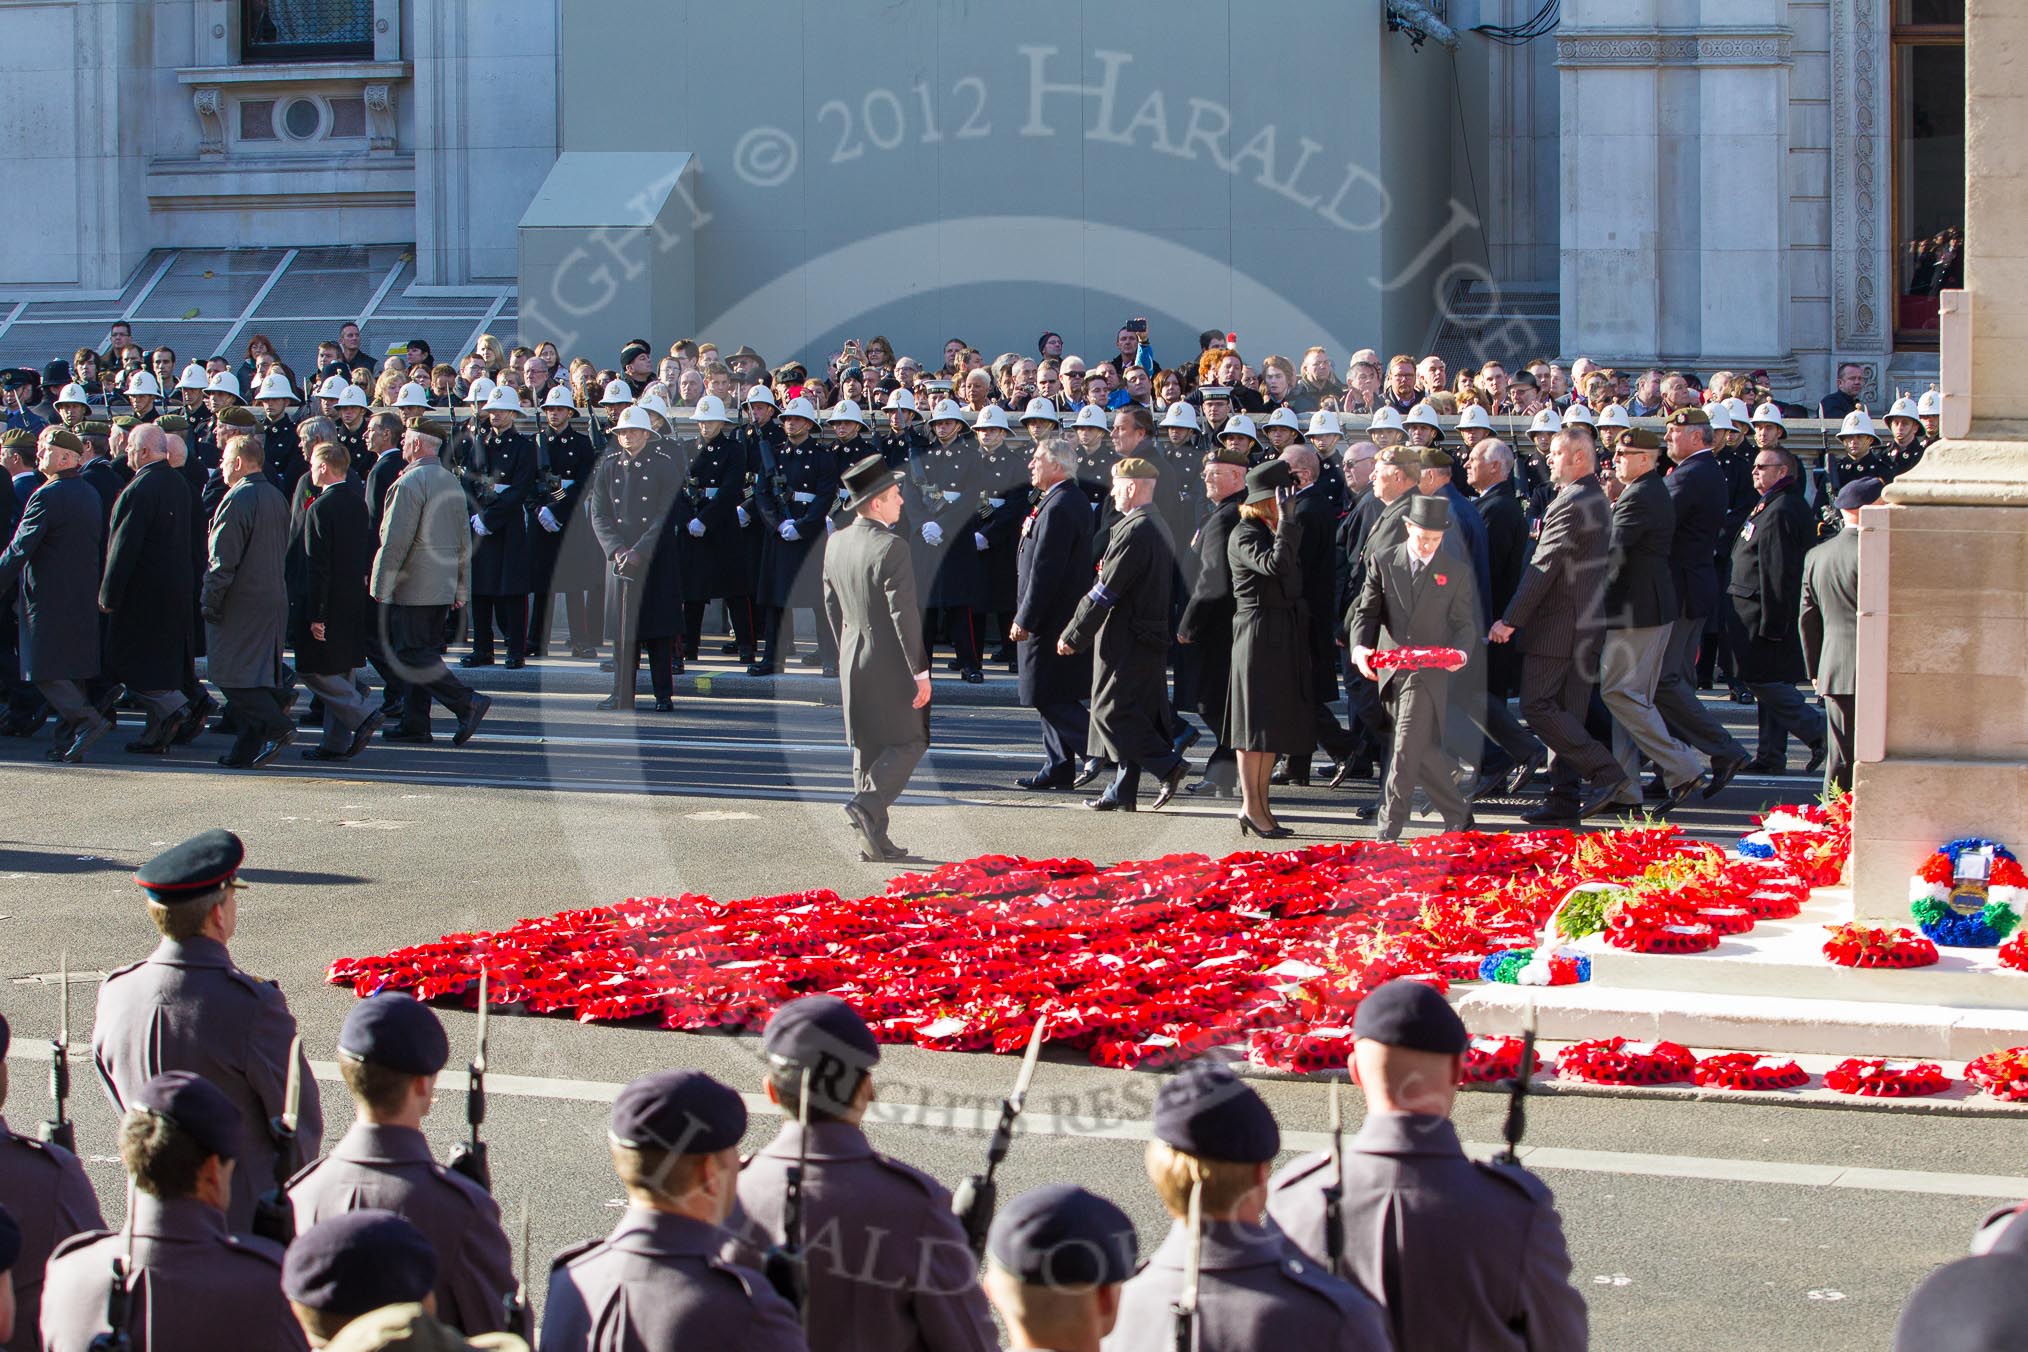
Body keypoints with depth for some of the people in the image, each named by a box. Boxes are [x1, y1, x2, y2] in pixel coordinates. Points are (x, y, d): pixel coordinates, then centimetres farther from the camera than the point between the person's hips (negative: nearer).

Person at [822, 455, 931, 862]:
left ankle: (873, 840, 13)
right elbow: (904, 613, -19)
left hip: (852, 661, 8)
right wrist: (920, 669, -15)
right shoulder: (891, 547, -19)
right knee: (910, 741, 4)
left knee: (867, 748, 11)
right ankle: (867, 804, -13)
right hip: (891, 662, -7)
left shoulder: (836, 544, 5)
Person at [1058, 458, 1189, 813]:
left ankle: (1169, 766, -9)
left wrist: (1073, 636, -12)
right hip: (1151, 638, 10)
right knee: (1132, 714, 11)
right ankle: (1121, 793, 14)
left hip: (1124, 641, -10)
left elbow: (1105, 592, -19)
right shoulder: (1158, 528, 13)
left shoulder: (1133, 531, -18)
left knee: (1113, 712, -5)